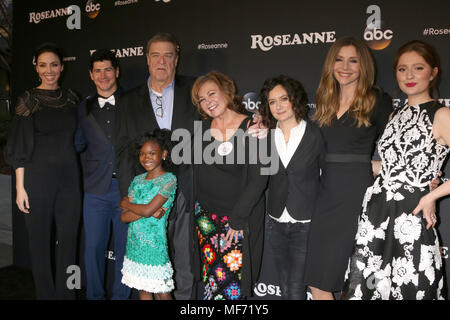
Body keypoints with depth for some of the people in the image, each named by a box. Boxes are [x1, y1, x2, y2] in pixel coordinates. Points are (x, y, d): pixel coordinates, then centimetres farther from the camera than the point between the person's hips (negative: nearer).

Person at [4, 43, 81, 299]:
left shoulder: (71, 98, 8)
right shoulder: (29, 100, -2)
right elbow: (19, 146, -3)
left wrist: (79, 177, 8)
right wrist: (20, 186, -8)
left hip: (69, 177, 3)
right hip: (38, 178, -3)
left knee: (68, 238, 7)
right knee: (41, 240, 6)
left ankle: (65, 293, 23)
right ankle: (46, 293, 22)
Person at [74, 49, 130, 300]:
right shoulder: (85, 108, 12)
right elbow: (79, 145, 13)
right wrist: (90, 171, -2)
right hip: (96, 189, 2)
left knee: (125, 247, 6)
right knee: (94, 247, 8)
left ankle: (120, 295, 24)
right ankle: (95, 295, 26)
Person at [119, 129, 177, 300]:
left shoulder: (169, 179, -10)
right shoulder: (138, 180, 6)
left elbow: (148, 210, -19)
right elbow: (124, 216, 0)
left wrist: (126, 203, -2)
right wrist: (148, 211, -16)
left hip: (155, 243, -5)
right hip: (135, 243, 6)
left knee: (162, 292, 4)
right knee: (143, 290, 15)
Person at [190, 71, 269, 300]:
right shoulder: (202, 129, 4)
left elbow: (259, 179, -13)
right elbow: (193, 173, 10)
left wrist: (237, 218, -14)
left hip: (240, 217, -4)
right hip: (205, 215, 4)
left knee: (233, 280, -1)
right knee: (211, 279, 10)